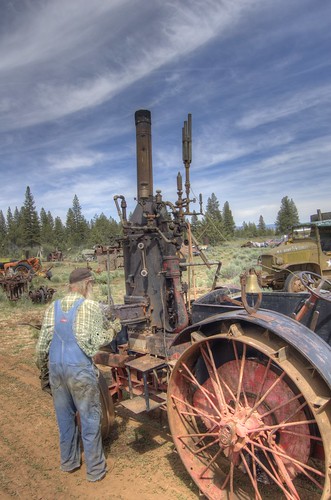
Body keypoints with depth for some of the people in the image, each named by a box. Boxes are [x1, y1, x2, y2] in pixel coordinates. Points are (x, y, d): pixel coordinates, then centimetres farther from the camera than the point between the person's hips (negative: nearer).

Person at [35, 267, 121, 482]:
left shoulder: (53, 307, 4)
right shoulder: (91, 306, -11)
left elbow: (43, 340, 5)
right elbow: (94, 342, -13)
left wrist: (41, 363, 19)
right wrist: (113, 330, 3)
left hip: (56, 367, 6)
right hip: (80, 368, -5)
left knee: (65, 415, 21)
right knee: (90, 418, 9)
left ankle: (68, 461, 37)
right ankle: (95, 469, 22)